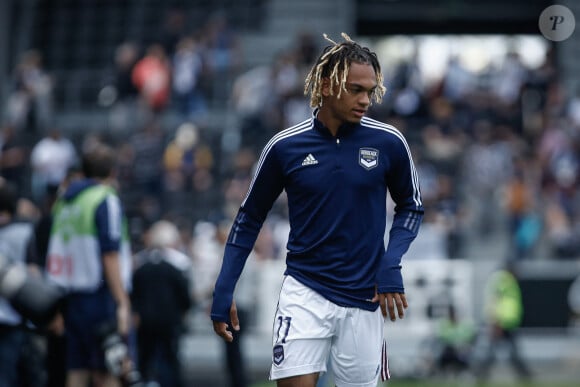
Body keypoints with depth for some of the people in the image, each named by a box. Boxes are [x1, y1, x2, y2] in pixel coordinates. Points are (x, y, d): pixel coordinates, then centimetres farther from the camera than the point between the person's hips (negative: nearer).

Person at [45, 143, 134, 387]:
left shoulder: (64, 202, 15)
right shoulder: (106, 200, -7)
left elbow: (54, 259, 14)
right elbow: (110, 257, -14)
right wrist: (122, 303, -16)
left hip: (71, 299, 7)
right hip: (100, 298, -7)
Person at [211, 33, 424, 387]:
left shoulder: (388, 143, -4)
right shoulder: (285, 147, -4)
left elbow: (411, 207, 10)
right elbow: (249, 219, 6)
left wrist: (391, 265, -6)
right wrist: (224, 292, 2)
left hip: (364, 300, 1)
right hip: (304, 293, -1)